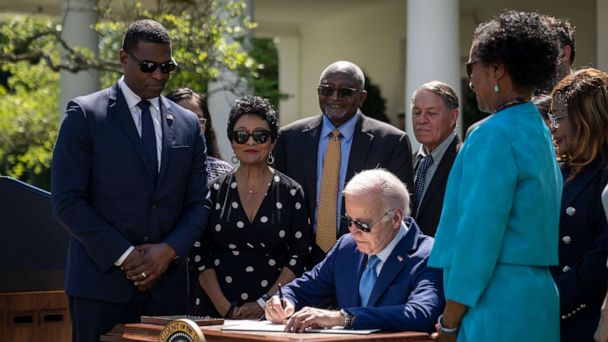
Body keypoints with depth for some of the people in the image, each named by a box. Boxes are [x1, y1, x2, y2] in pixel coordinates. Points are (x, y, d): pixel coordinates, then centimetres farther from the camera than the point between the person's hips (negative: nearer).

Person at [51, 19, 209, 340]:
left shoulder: (188, 124, 12)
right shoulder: (85, 113, 0)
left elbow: (197, 204, 11)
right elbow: (67, 201, -6)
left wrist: (170, 249, -8)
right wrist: (124, 255, -12)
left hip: (166, 286, 3)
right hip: (101, 281, -3)